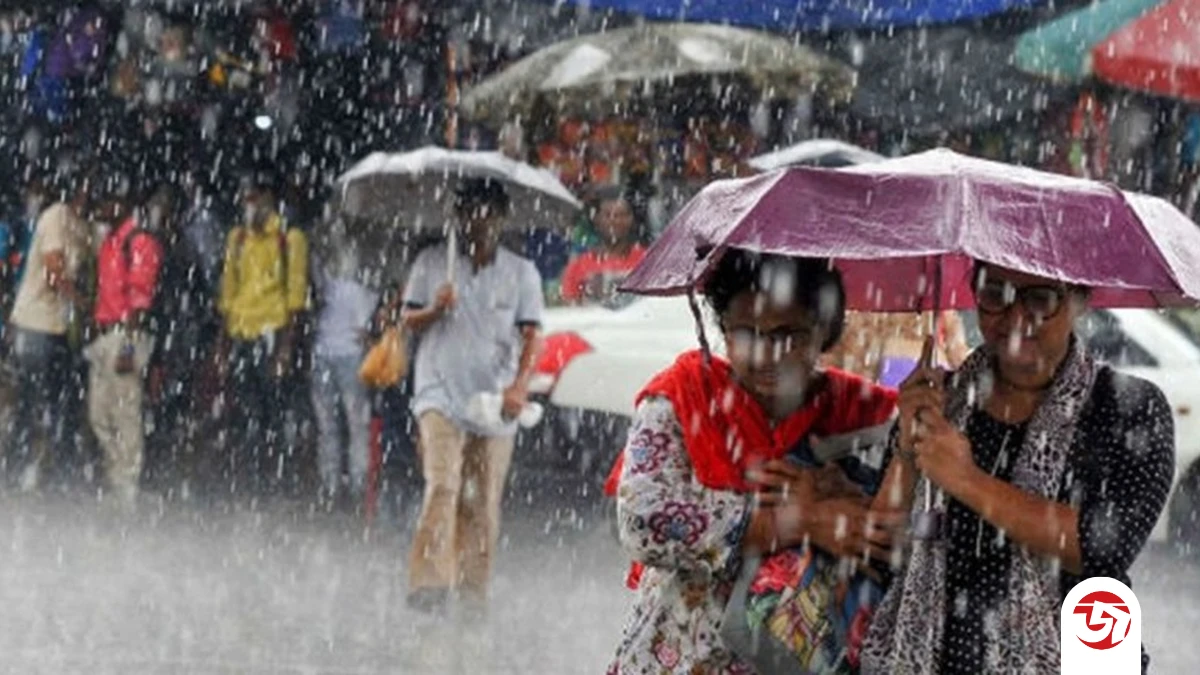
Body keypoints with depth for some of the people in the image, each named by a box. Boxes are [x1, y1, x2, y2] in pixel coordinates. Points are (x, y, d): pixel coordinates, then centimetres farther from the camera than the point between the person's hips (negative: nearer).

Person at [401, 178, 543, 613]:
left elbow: (530, 336, 0)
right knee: (442, 487, -19)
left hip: (495, 402, 2)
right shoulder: (432, 263, 7)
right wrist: (435, 309, -13)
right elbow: (408, 321, 9)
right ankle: (429, 584, -25)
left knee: (483, 503, 4)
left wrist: (520, 385, -17)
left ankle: (474, 593, 12)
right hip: (441, 394, -2)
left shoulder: (521, 273, 7)